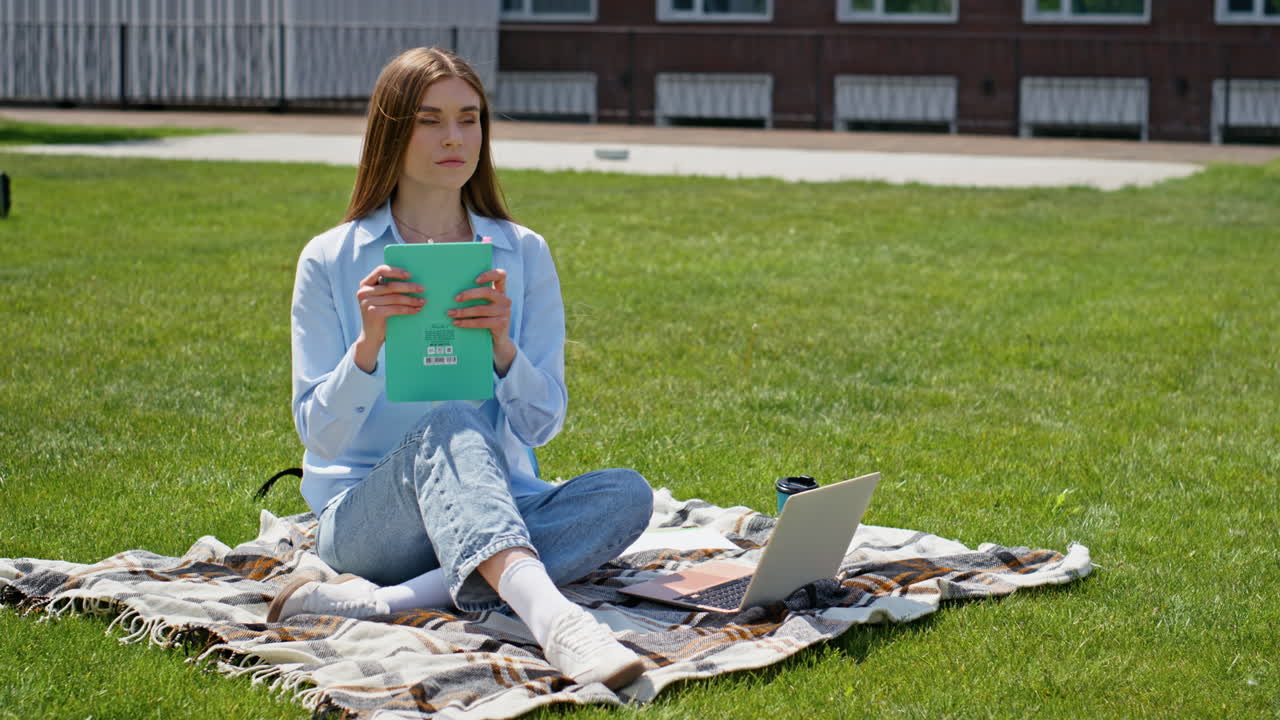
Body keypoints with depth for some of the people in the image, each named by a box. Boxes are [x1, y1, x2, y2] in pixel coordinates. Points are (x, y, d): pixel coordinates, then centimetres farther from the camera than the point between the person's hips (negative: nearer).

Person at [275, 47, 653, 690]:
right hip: (364, 510, -3)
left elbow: (542, 424, 2)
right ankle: (552, 618, -61)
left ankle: (378, 603, -37)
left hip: (497, 505, 3)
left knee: (626, 494, -26)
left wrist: (502, 346, -18)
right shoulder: (329, 261, 3)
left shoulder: (523, 255, 8)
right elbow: (321, 435, -3)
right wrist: (368, 345, -21)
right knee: (451, 430, -35)